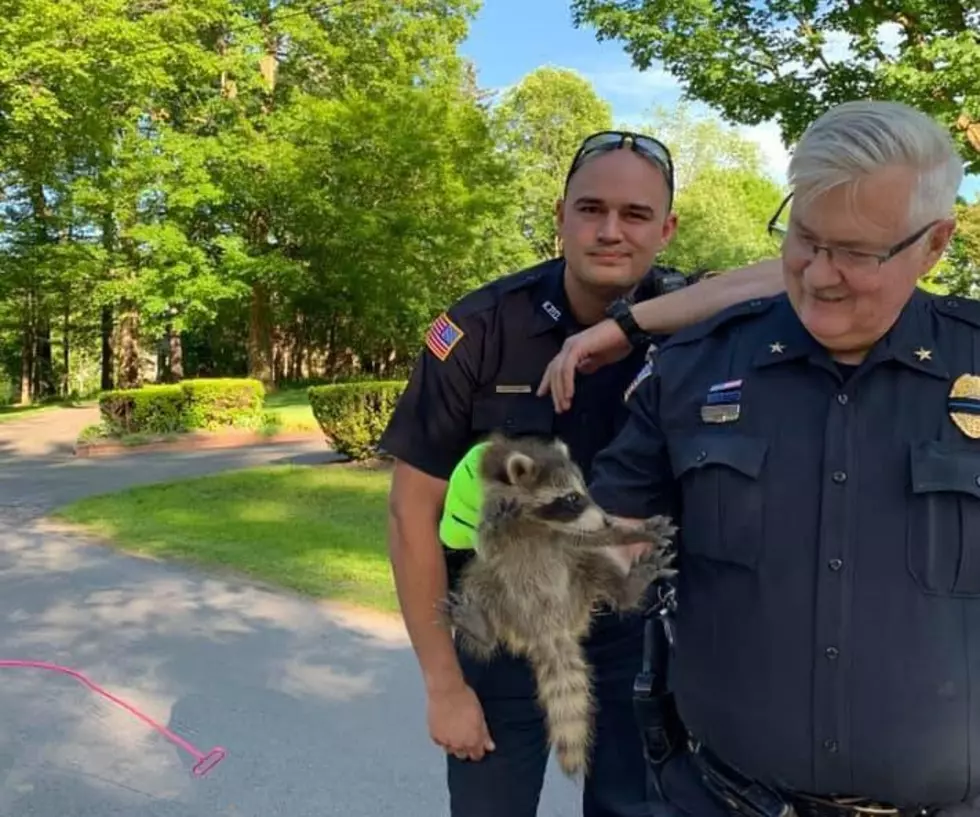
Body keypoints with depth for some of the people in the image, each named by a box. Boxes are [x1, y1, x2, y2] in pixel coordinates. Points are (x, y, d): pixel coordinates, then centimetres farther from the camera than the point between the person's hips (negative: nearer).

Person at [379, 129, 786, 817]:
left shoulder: (683, 319, -11)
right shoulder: (482, 329, -18)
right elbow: (412, 510, -14)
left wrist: (631, 324, -36)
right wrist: (443, 682, -11)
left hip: (633, 633, 2)